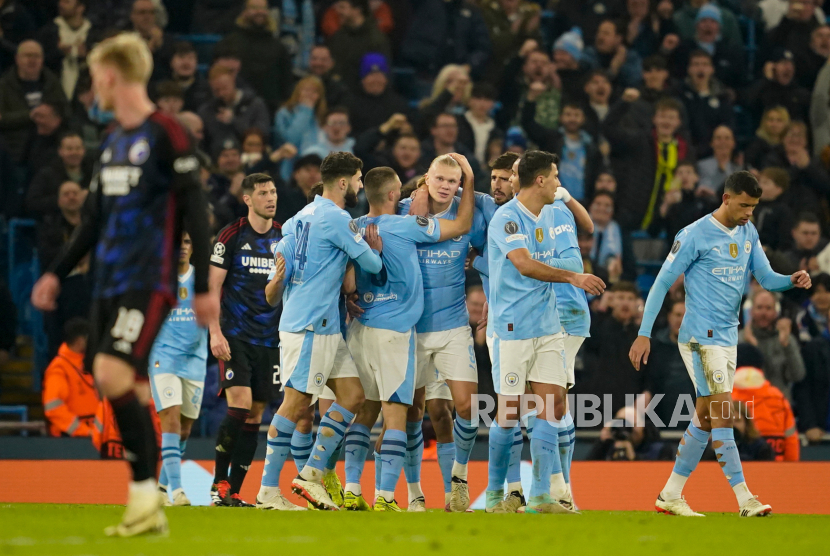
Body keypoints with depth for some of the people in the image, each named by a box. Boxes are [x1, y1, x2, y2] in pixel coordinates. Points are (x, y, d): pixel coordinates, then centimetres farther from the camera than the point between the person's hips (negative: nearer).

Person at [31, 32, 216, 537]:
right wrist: (59, 273, 20)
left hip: (150, 281, -8)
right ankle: (151, 512, 8)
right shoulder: (113, 141, 16)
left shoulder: (167, 135, -9)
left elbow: (196, 212, -10)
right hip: (110, 282, 8)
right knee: (132, 391, 4)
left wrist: (203, 286, -13)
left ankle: (145, 492, -12)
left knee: (113, 374, -21)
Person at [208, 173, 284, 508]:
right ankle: (218, 483, -5)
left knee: (255, 416, 3)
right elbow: (212, 287, -3)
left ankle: (233, 492, 8)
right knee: (239, 407, -17)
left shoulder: (284, 238, 10)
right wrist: (216, 332, -13)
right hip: (235, 338, -4)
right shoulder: (231, 236, -2)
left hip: (270, 340, 4)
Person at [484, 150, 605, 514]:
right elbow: (525, 265, -25)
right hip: (511, 329, -7)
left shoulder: (548, 214, 12)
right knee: (509, 412, -2)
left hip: (546, 326, 7)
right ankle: (494, 494, 11)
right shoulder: (506, 218, -14)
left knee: (553, 406, 0)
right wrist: (572, 277, -26)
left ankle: (542, 496, 3)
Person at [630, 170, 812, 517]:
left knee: (705, 417, 10)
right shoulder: (695, 235, -11)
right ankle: (745, 501, -15)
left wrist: (793, 281, -12)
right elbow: (662, 283, -8)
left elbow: (766, 279, 11)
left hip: (728, 338, 8)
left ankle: (670, 496, 18)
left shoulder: (748, 234, 10)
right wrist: (644, 334, -11)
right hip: (700, 337, -8)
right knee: (722, 414, -12)